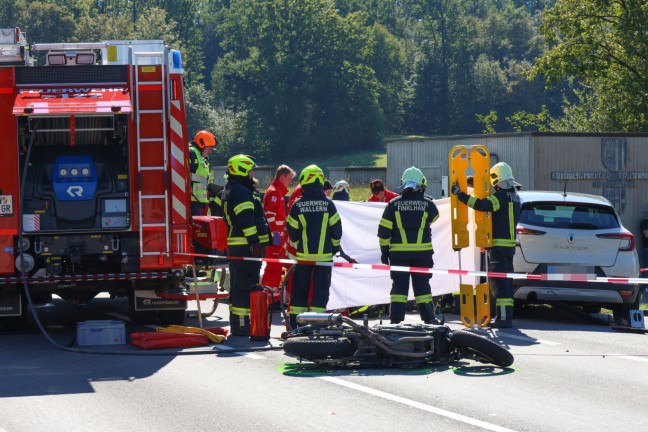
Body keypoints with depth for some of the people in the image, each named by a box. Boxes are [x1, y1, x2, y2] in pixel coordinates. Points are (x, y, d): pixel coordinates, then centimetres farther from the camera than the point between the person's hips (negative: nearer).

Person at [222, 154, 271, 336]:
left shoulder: (231, 191, 21)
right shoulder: (240, 192, -14)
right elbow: (246, 219, -22)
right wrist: (255, 241, -24)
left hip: (235, 246, 11)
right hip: (246, 246, -11)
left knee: (237, 285, 16)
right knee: (246, 286, -11)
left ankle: (236, 324, 22)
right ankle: (241, 325, -14)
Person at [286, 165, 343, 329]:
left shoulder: (298, 205, -4)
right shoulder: (328, 204, -5)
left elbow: (292, 230, 0)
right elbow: (336, 228, -2)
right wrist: (335, 246, 15)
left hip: (304, 255, 1)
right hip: (324, 255, -1)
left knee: (299, 290, 10)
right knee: (320, 290, 3)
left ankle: (296, 324, 10)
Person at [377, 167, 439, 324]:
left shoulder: (394, 204, -3)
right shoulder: (427, 203, -4)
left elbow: (384, 230, -2)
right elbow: (434, 217, 19)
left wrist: (384, 251, 7)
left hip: (399, 252, 0)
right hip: (422, 252, 0)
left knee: (399, 286, 4)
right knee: (422, 286, 9)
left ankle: (396, 320, -1)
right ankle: (429, 319, 11)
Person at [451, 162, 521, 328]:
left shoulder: (500, 196, -14)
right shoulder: (514, 197, 15)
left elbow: (482, 205, -27)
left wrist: (460, 194, -23)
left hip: (499, 244, -9)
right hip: (510, 244, 9)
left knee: (499, 282, -10)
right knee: (506, 282, 14)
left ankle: (504, 318, -14)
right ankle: (507, 316, 18)